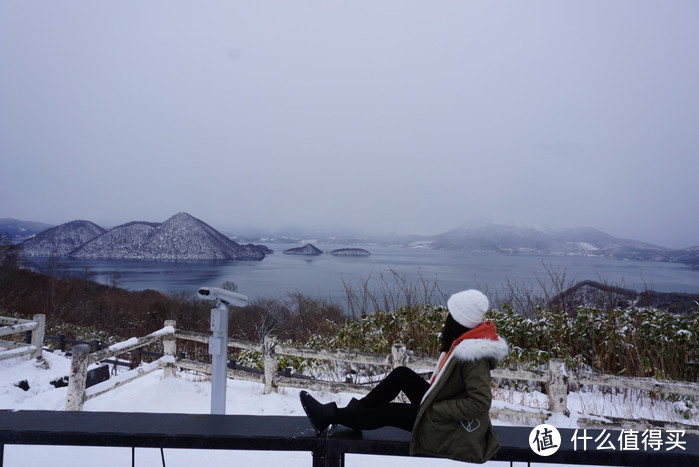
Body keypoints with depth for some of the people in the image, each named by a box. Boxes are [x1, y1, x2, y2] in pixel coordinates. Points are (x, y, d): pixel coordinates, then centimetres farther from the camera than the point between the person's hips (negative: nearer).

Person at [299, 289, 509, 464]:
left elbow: (480, 403, -33)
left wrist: (437, 410, -25)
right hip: (439, 409, 8)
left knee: (387, 412, -5)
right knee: (401, 374, -1)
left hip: (448, 428, -8)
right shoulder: (466, 340, -1)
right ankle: (354, 410, 7)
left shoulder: (474, 356, -29)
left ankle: (330, 416, 10)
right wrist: (433, 403, 4)